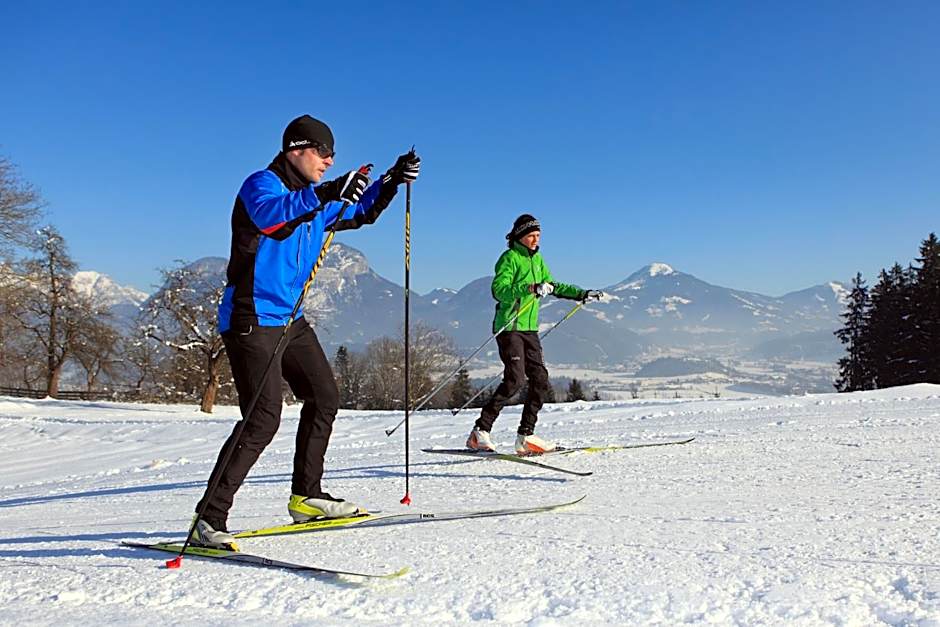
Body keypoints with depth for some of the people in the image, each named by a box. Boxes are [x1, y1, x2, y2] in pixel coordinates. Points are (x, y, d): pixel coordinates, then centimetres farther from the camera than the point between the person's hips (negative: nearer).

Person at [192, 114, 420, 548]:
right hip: (252, 318, -9)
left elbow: (359, 213, 29)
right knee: (263, 419, -17)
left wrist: (391, 182, 13)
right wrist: (324, 194, -43)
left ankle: (305, 496, 26)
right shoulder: (262, 183, -9)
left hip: (290, 320, 10)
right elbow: (268, 213, -32)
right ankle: (208, 519, -11)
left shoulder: (315, 199, 16)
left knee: (324, 398, 13)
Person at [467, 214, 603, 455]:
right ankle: (480, 431, -11)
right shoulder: (509, 258, -8)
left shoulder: (537, 259, 16)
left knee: (540, 379, 1)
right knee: (515, 379, -17)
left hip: (530, 328, 8)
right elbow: (498, 290, -22)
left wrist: (582, 294, 27)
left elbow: (552, 286, 29)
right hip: (510, 327, -8)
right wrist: (530, 289, -32)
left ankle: (526, 435, 8)